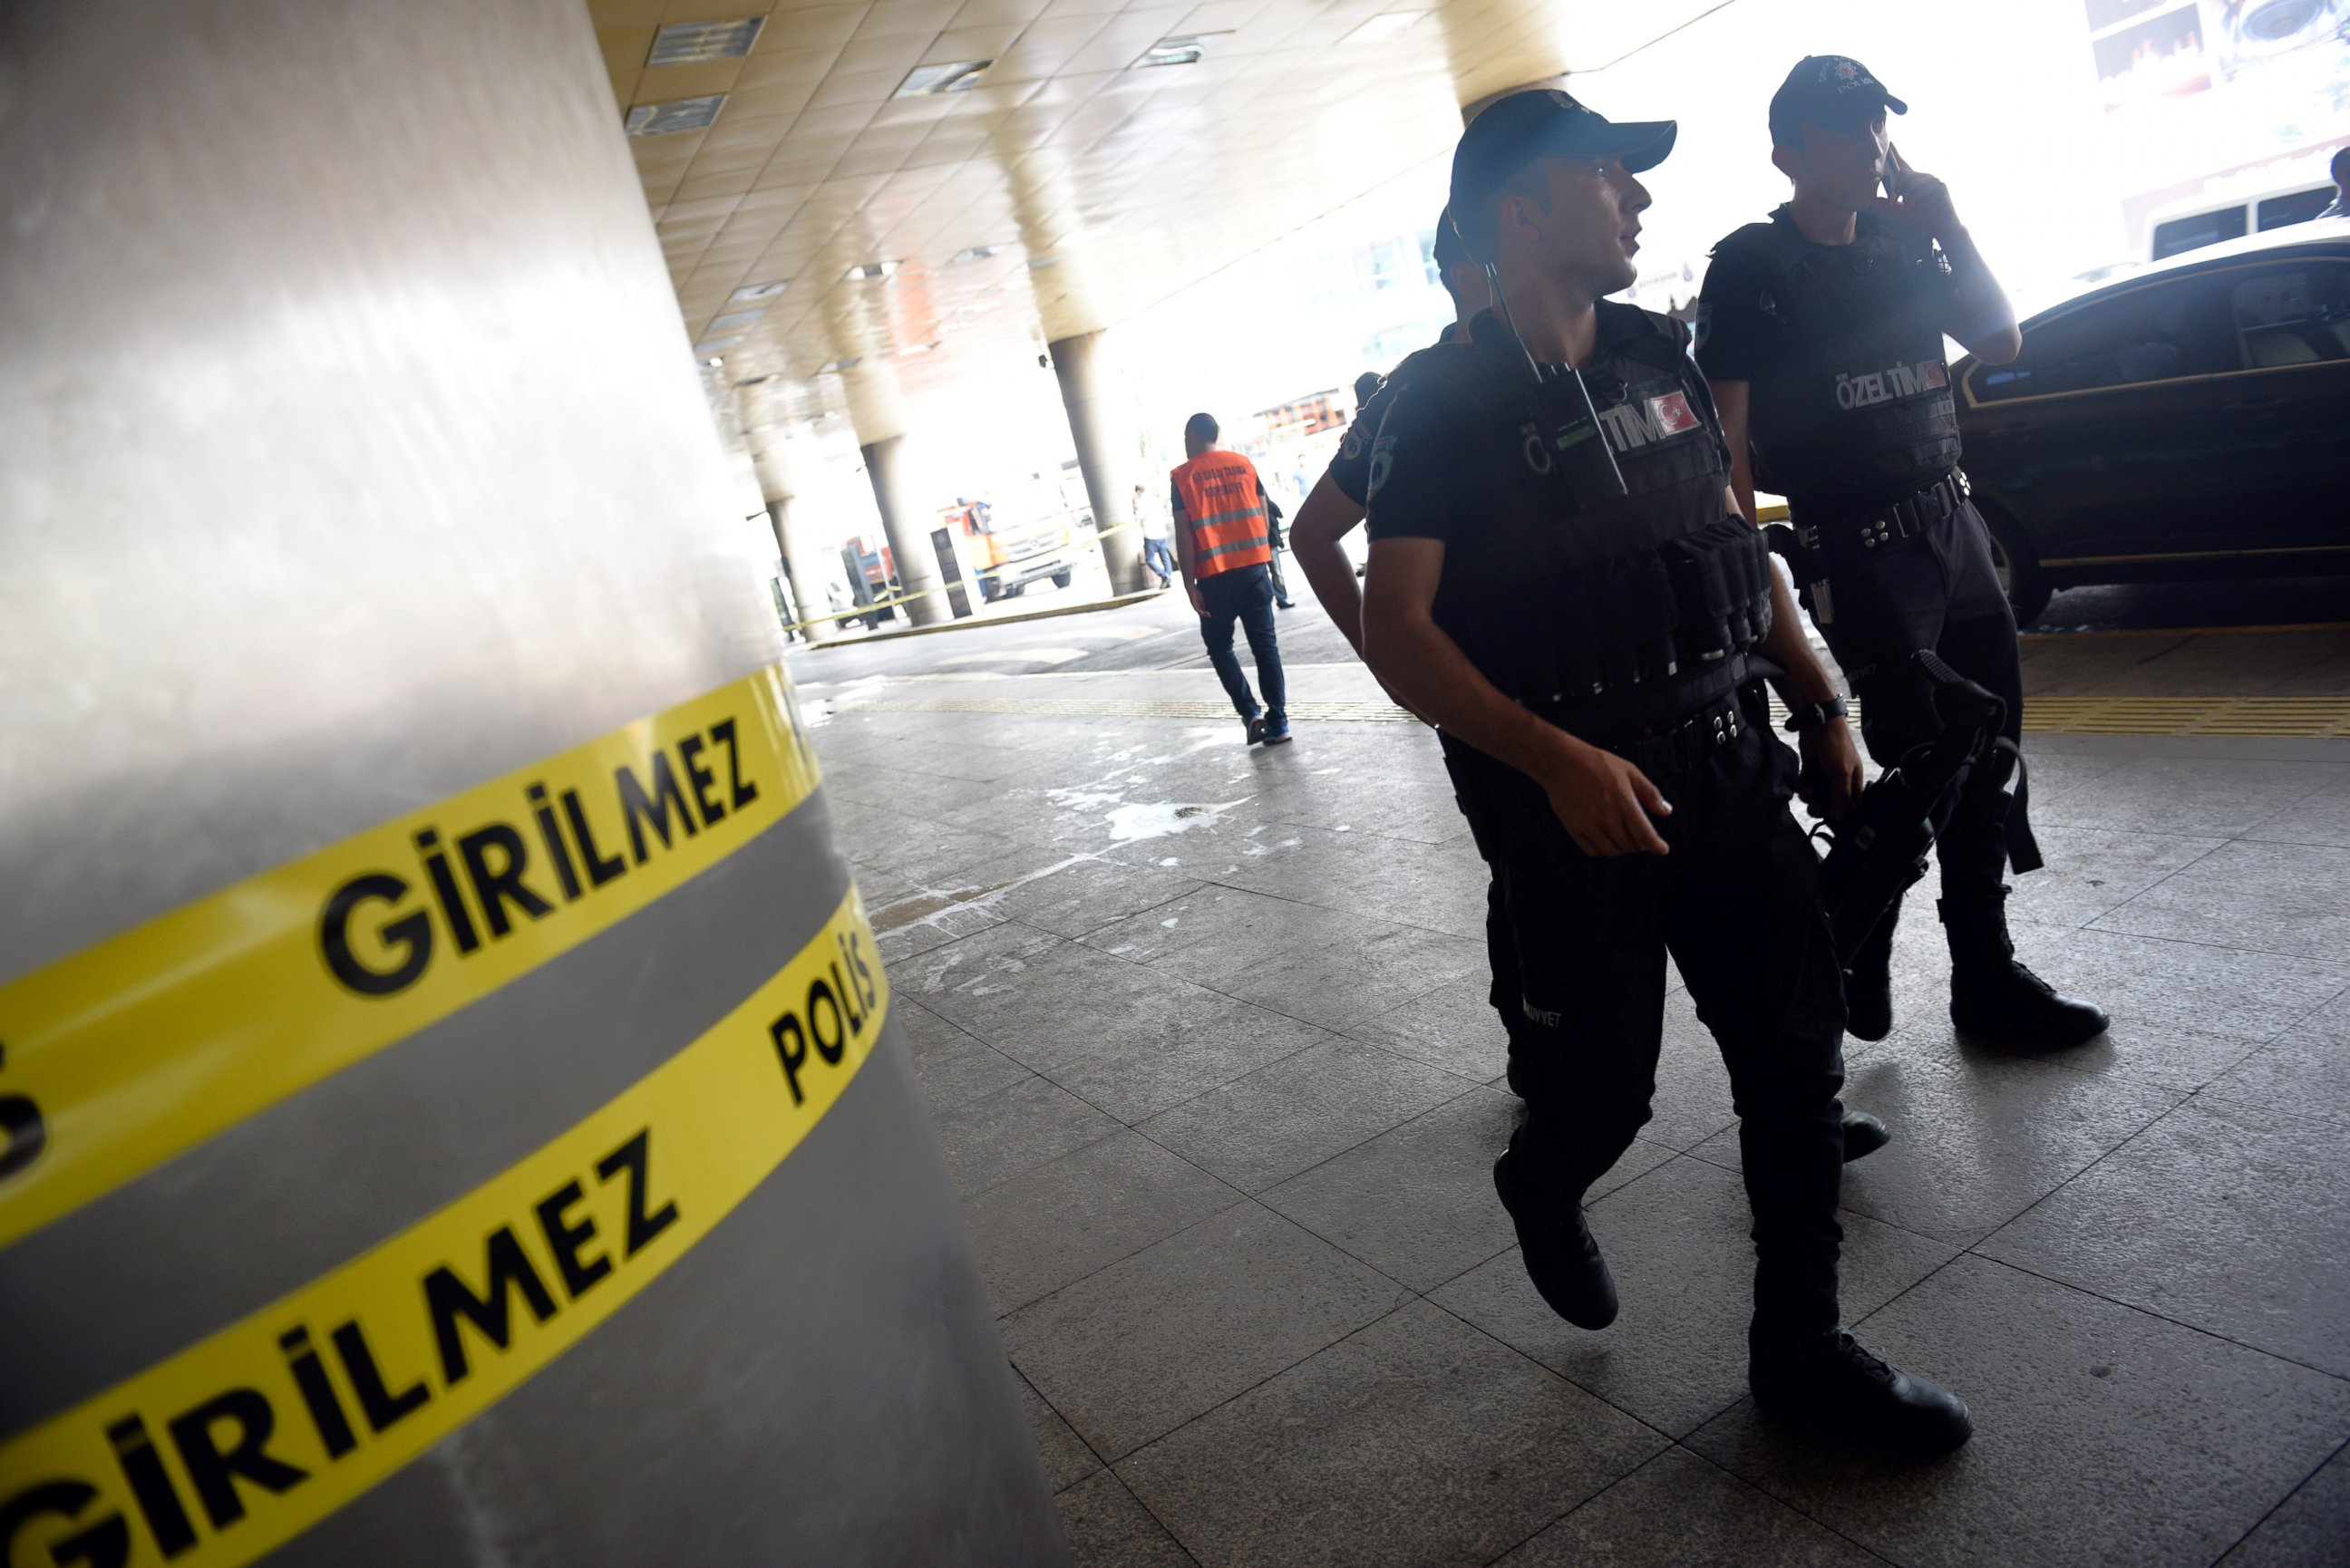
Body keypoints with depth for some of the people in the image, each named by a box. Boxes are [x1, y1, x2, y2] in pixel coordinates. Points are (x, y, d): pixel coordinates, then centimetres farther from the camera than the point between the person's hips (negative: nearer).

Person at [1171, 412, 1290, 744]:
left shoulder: (1183, 476, -2)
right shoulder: (1244, 464, 8)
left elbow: (1184, 534, -7)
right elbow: (1264, 516, 9)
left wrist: (1190, 585, -6)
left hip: (1215, 575, -3)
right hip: (1254, 567, 3)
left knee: (1219, 646, 13)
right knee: (1264, 644, 7)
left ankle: (1250, 712, 1)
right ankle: (1278, 721, 5)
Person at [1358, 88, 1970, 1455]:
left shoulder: (1659, 358, 10)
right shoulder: (1445, 404, -9)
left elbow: (1743, 546, 18)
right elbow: (1396, 629, -17)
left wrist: (1823, 706, 13)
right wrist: (1557, 760, -27)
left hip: (1731, 768, 6)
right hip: (1573, 800, -6)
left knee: (1799, 1058, 6)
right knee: (1605, 1089, 4)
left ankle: (1803, 1348, 24)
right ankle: (1543, 1187, 40)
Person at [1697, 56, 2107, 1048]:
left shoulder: (1900, 241, 12)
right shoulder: (1751, 266, -7)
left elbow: (2000, 343, 11)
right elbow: (1724, 428, -11)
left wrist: (1947, 224, 0)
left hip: (1951, 520, 7)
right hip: (1856, 548, -7)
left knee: (1986, 751, 10)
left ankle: (1987, 978, 23)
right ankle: (1856, 960, 14)